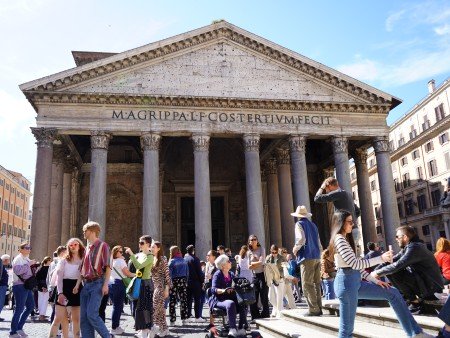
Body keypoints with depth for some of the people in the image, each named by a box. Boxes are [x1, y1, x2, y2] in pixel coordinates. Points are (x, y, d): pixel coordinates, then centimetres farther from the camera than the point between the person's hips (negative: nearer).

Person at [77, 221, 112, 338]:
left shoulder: (102, 246, -3)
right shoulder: (87, 248, 18)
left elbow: (108, 267, -9)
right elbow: (83, 268, 20)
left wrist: (106, 284, -18)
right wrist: (77, 284, 10)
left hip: (97, 283, -7)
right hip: (86, 284, 8)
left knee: (92, 314, -15)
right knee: (83, 317, 3)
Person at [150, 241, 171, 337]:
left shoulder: (162, 259, -8)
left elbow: (167, 274, -10)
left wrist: (167, 288, -14)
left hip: (160, 286, -7)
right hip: (153, 286, 7)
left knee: (155, 308, -10)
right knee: (160, 308, 9)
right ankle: (164, 329, 16)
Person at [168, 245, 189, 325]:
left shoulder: (172, 261, -8)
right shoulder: (184, 261, 7)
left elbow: (169, 274, -12)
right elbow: (187, 272, 8)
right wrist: (185, 281, 12)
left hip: (174, 281, -5)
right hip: (183, 281, 5)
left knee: (172, 301, 2)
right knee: (183, 300, 8)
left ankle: (172, 320, 4)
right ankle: (184, 319, 10)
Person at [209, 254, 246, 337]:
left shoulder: (231, 274, 16)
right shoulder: (218, 274, -4)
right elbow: (213, 289, -16)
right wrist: (223, 290, -34)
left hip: (230, 298, 6)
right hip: (218, 300, -6)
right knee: (231, 304, -36)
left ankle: (241, 328, -20)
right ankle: (232, 329, -38)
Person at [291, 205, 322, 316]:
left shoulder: (299, 224, -4)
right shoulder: (313, 225, 17)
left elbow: (301, 239, -18)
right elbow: (319, 243, 18)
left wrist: (295, 249, -4)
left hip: (307, 258, -7)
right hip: (317, 257, 7)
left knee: (307, 285, -4)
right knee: (316, 283, 11)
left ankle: (313, 309, -5)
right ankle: (318, 308, 14)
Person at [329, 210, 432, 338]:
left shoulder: (345, 239, 21)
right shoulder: (339, 239, -12)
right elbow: (355, 263, -18)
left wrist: (374, 280, 11)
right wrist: (381, 258, -14)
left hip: (355, 281, 10)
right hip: (347, 282, -10)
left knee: (393, 293, 11)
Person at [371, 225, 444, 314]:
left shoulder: (414, 247, -20)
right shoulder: (407, 248, 10)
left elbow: (397, 265, -29)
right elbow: (391, 261, 6)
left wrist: (378, 273, -17)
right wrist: (374, 271, -6)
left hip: (432, 286, -10)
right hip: (423, 282, 10)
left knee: (393, 273, -21)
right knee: (390, 270, 9)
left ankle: (415, 301, -5)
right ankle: (418, 298, 8)